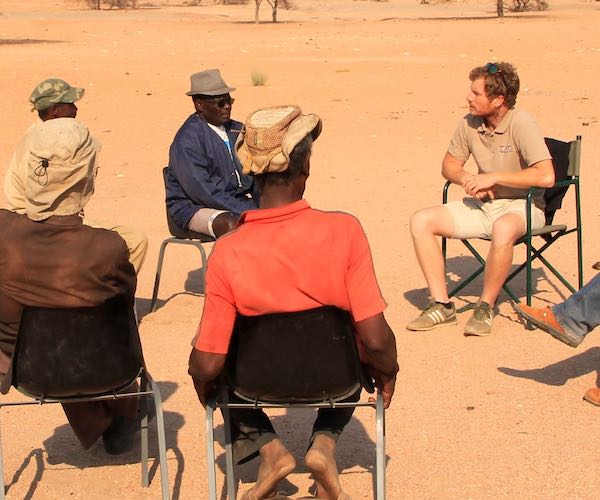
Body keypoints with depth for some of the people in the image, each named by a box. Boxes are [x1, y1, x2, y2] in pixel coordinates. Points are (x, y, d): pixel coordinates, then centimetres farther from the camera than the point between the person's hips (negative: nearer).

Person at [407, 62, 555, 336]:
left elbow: (546, 176, -27)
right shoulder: (470, 123, -1)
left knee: (503, 228, -41)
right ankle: (442, 305, -8)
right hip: (482, 205, 7)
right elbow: (449, 164, 14)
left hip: (522, 207, -6)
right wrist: (467, 179, -10)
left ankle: (486, 307, -20)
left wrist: (492, 178, -22)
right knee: (421, 221, -10)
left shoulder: (521, 123, -18)